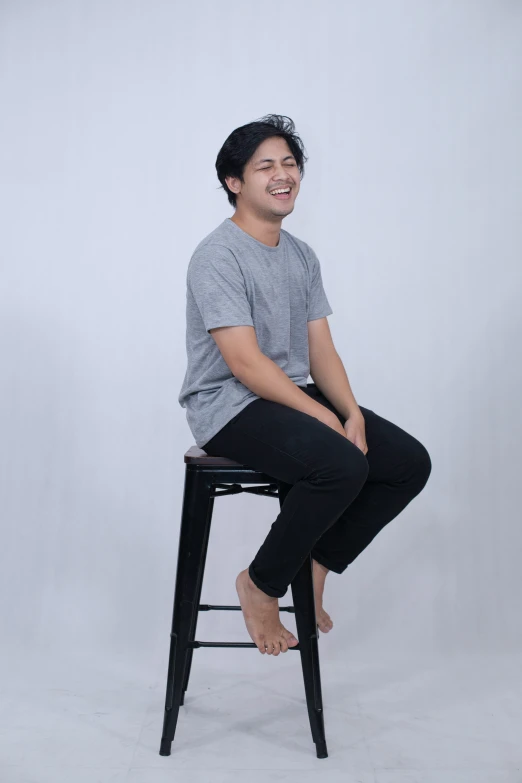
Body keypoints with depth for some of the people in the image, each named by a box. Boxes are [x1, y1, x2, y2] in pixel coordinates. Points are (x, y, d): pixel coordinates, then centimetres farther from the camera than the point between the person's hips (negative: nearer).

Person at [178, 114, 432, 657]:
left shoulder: (302, 256, 13)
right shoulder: (218, 255, -12)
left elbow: (320, 350, 9)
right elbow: (246, 363, -20)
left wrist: (353, 414, -8)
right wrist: (324, 418, -21)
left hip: (296, 396, 8)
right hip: (229, 406, -8)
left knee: (410, 462, -5)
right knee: (343, 465, -32)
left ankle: (314, 566, 8)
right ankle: (261, 585, -8)